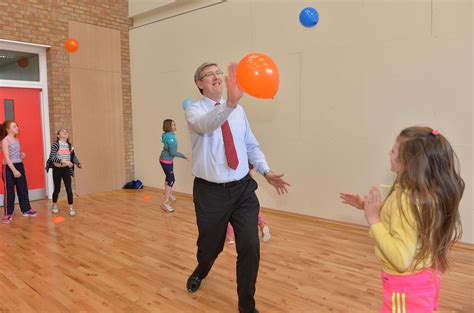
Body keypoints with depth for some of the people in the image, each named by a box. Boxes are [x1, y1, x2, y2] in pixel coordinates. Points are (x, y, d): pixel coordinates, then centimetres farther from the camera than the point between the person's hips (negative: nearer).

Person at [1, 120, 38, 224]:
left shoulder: (17, 139, 11)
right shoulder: (5, 141, -11)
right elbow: (6, 157, -17)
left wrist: (22, 155, 1)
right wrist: (14, 170, -22)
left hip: (19, 166, 7)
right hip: (9, 167, -7)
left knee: (23, 188, 10)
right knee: (9, 191, 0)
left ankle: (26, 210, 21)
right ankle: (8, 214, 10)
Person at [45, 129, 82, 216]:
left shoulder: (69, 146, 3)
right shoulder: (55, 144, -11)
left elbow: (74, 156, 9)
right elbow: (52, 158, -19)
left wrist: (78, 164, -9)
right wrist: (64, 161, -29)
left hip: (66, 169, 3)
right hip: (57, 169, -3)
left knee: (69, 189, -2)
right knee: (57, 189, 10)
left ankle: (71, 208, 6)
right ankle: (54, 205, 34)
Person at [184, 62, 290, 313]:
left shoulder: (239, 111, 6)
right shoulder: (194, 111, -7)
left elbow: (251, 146, 12)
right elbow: (206, 125, -32)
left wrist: (266, 172, -2)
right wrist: (230, 102, -50)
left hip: (243, 189, 3)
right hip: (210, 192, -2)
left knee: (250, 247, -6)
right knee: (211, 246, 15)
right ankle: (200, 273, 54)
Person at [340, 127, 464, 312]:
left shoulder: (406, 200, -31)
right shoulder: (427, 192, -2)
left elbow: (400, 259, -32)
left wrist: (373, 219, -28)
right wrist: (367, 206, 6)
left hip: (407, 286, -9)